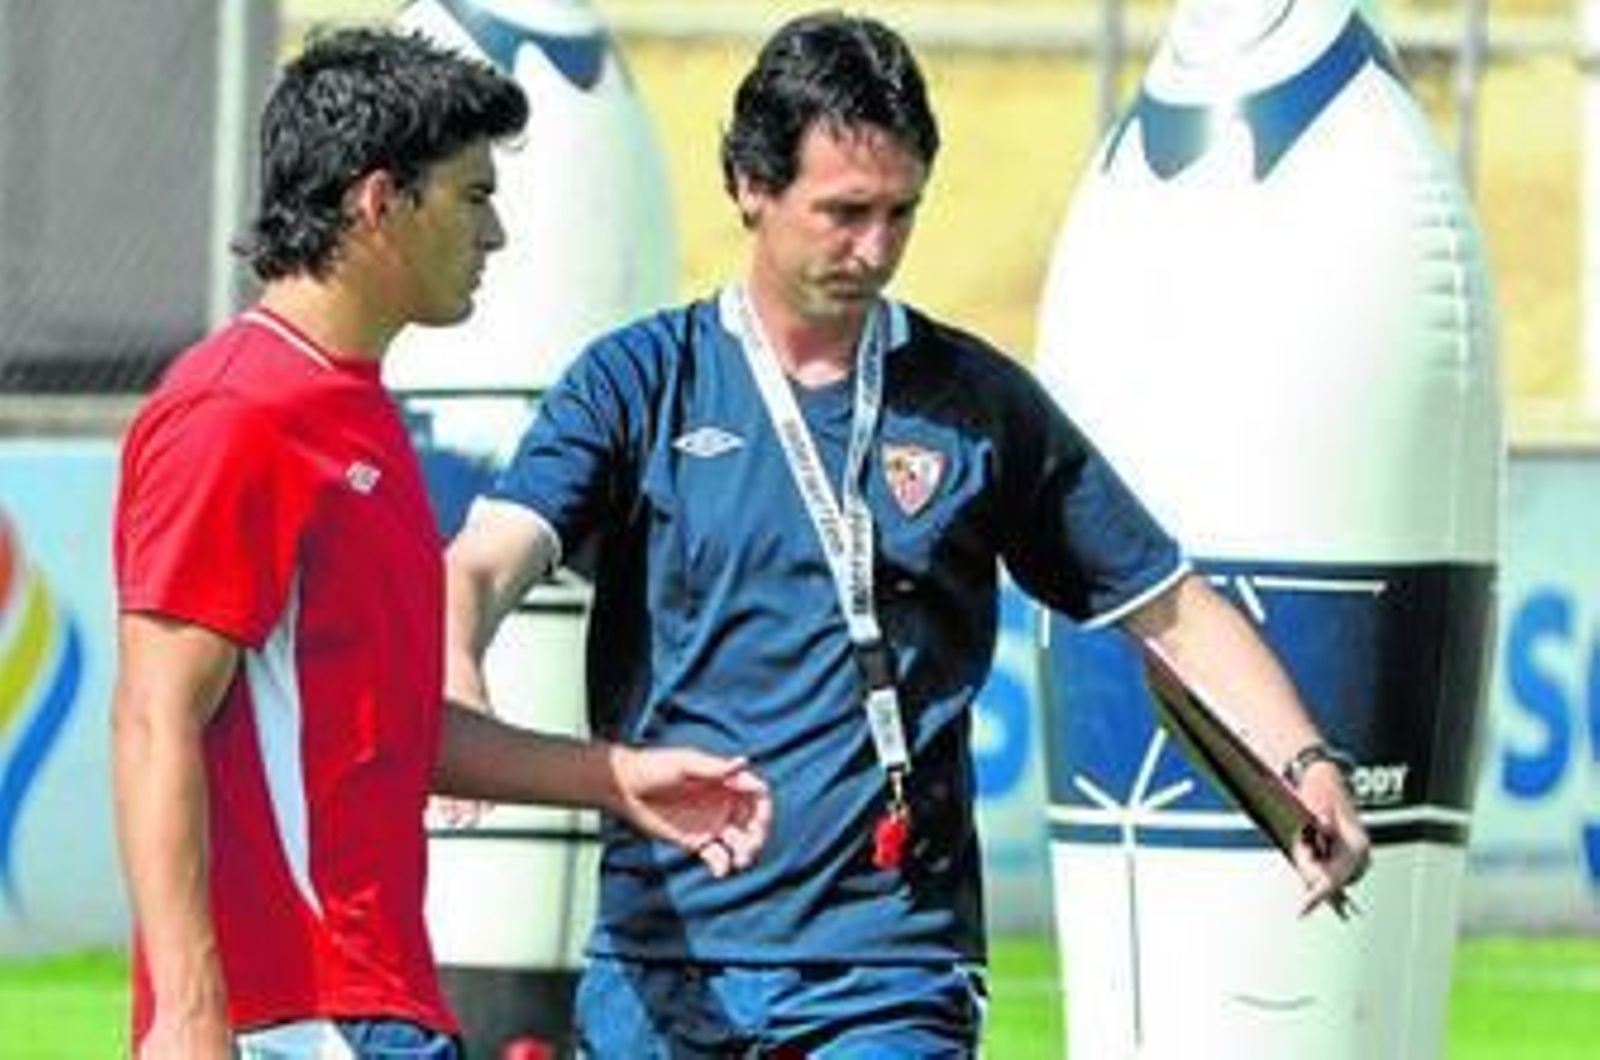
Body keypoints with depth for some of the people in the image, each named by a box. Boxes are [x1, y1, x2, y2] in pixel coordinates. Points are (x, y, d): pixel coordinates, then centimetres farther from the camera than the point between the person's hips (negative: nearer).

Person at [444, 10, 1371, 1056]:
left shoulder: (980, 403, 9)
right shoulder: (640, 382, 5)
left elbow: (1169, 607, 15)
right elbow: (489, 563, -10)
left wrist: (1306, 764, -1)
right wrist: (457, 689, -33)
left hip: (891, 976, 0)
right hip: (662, 962, 1)